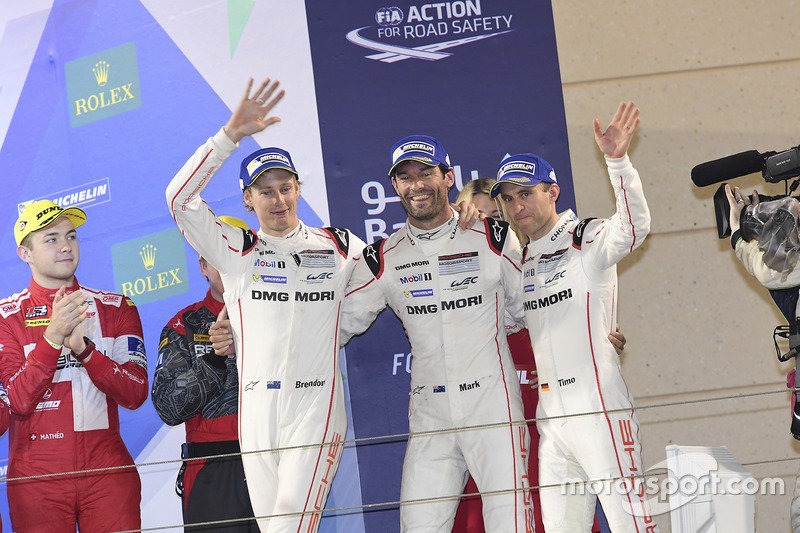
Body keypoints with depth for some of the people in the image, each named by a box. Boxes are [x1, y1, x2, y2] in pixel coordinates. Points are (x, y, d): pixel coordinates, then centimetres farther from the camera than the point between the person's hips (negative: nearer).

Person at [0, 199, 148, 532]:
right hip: (37, 477, -1)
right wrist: (53, 337, -19)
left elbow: (135, 394, -2)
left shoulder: (116, 308, 9)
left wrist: (84, 349, -15)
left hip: (107, 470, 2)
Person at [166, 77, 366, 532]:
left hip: (316, 407, -1)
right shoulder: (235, 251, 9)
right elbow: (180, 198, -3)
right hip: (256, 410, 1)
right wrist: (232, 135, -8)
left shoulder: (339, 246, 13)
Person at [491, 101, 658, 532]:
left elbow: (634, 227, -22)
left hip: (600, 407, -7)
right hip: (550, 414, 7)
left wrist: (617, 160, -38)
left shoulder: (589, 241, -4)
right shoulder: (520, 261, 17)